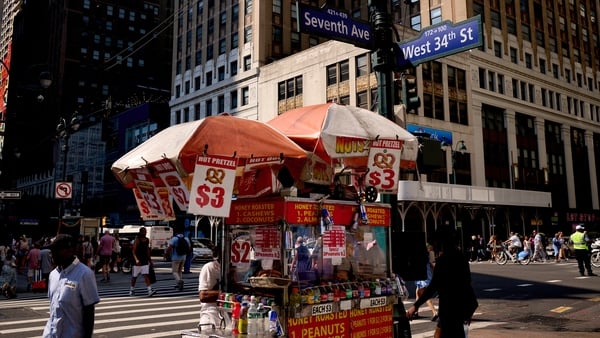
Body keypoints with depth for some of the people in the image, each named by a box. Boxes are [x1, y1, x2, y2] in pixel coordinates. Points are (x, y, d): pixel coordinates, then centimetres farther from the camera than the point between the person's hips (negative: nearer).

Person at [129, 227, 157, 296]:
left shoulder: (147, 240, 8)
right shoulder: (137, 240, -10)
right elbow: (133, 251, -15)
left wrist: (150, 260, 19)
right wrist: (136, 259, -29)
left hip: (145, 261, 4)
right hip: (138, 261, -4)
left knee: (146, 275, -6)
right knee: (134, 276, 9)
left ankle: (150, 290, -15)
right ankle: (132, 290, 27)